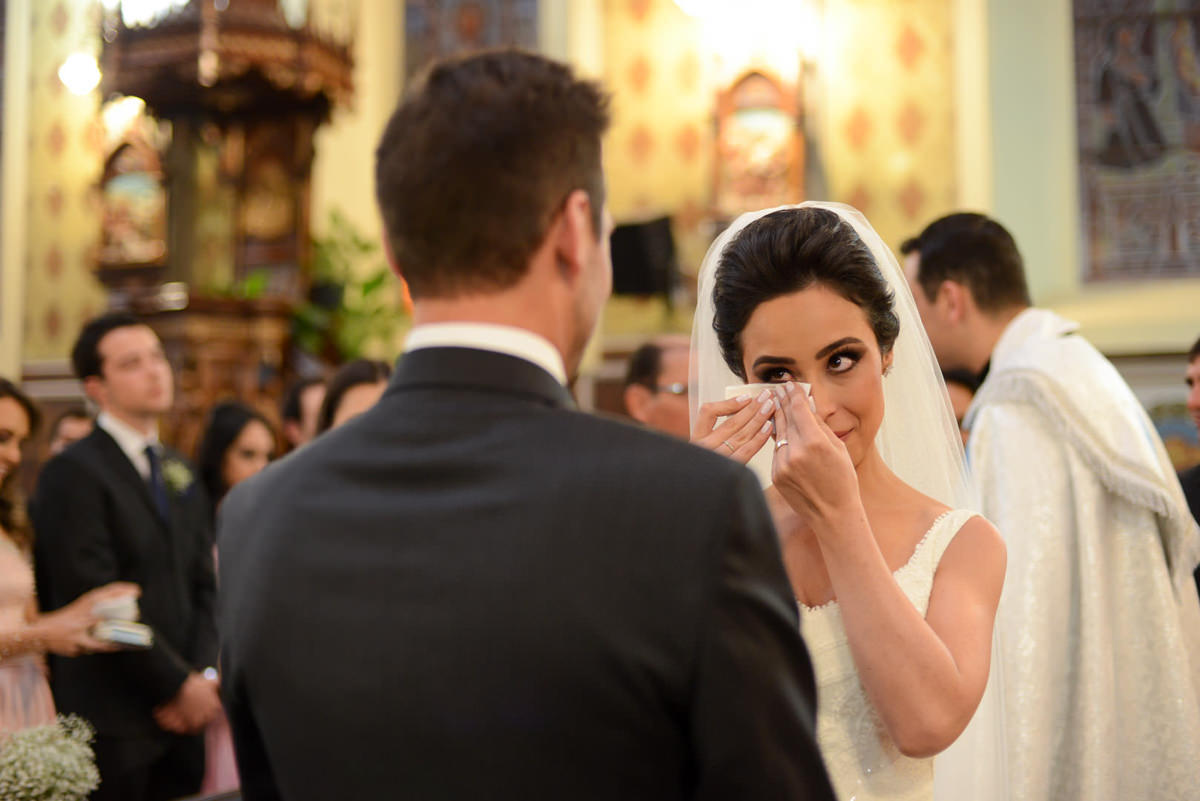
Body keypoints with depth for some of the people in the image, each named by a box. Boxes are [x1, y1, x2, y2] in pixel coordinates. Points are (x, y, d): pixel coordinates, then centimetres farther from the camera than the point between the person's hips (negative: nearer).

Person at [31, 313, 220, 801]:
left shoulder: (181, 475, 14)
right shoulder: (73, 472, -9)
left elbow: (204, 586, 11)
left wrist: (204, 677, -4)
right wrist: (177, 684, -11)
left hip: (185, 715, 6)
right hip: (110, 720, -6)